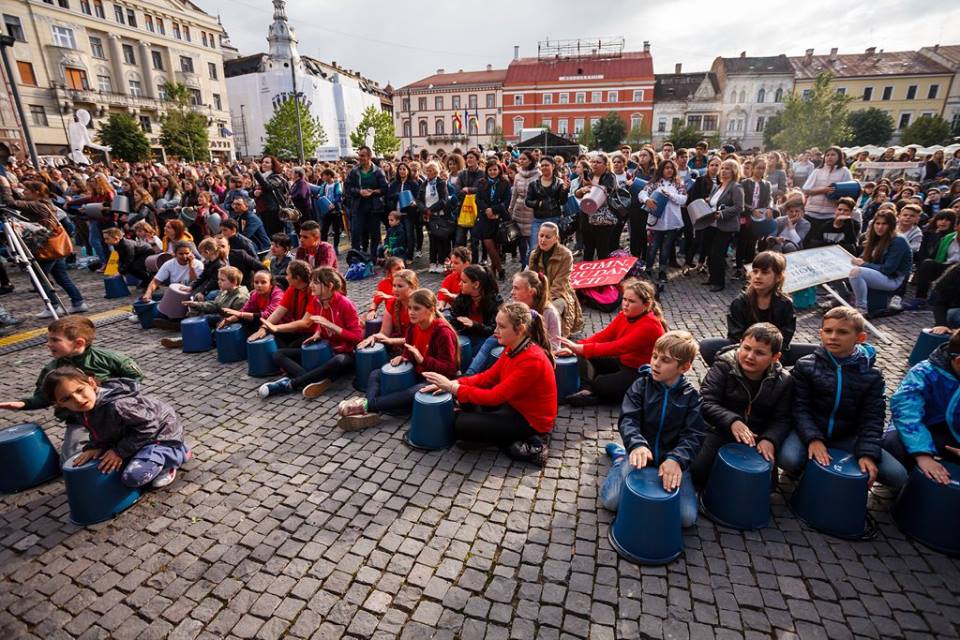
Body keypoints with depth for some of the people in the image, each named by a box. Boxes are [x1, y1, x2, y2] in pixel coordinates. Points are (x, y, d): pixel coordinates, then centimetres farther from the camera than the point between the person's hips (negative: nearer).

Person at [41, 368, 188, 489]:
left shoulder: (116, 405, -35)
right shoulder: (80, 412, -7)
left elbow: (148, 425, -28)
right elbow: (99, 433, 9)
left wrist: (120, 451, -22)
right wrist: (95, 447, -12)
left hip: (162, 432, -9)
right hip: (138, 435, 9)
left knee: (133, 476, -23)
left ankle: (178, 455, -1)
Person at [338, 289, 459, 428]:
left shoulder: (443, 332, -20)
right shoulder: (413, 327, 2)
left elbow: (449, 368, -22)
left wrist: (422, 359, -30)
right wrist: (402, 358, -9)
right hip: (416, 374, 8)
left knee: (415, 392, -40)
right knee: (375, 374, 0)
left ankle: (367, 404, -36)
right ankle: (370, 411, -28)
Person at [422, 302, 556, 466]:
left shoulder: (533, 360, -30)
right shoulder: (513, 348, -3)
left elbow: (494, 397, -28)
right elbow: (488, 376, 2)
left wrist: (452, 388, -24)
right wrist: (453, 383, -12)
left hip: (531, 420, -9)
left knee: (459, 423, -10)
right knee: (466, 400, 10)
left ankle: (523, 444, -5)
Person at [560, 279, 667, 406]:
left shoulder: (650, 326, -26)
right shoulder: (625, 315, -2)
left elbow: (617, 347, -35)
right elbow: (603, 336, -6)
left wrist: (580, 348, -40)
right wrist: (576, 347, -22)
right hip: (622, 362, 8)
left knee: (601, 384, -31)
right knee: (584, 355, -7)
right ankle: (586, 389, -22)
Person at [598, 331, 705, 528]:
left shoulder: (691, 396, -3)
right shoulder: (641, 385, -4)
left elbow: (693, 435, -12)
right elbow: (628, 419, -14)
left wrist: (676, 459, -32)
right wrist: (637, 445, -36)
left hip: (672, 457, 1)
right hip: (642, 452, 0)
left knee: (687, 517, -16)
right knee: (610, 500, -14)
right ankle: (621, 458, 14)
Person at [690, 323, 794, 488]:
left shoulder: (783, 381, -1)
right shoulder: (723, 366, -11)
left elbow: (782, 420, 0)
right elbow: (706, 403, -17)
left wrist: (770, 440, -20)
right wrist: (732, 421, -32)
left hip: (757, 439, 3)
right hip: (721, 433, -3)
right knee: (697, 471, -21)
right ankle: (708, 495, 14)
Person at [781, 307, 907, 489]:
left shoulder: (871, 375, 0)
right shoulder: (805, 366, -6)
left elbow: (872, 418, -4)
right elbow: (800, 408, -9)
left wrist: (868, 453, -18)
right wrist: (813, 439, -23)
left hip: (848, 437, 3)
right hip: (810, 431, -3)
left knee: (898, 476, -14)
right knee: (789, 459, -32)